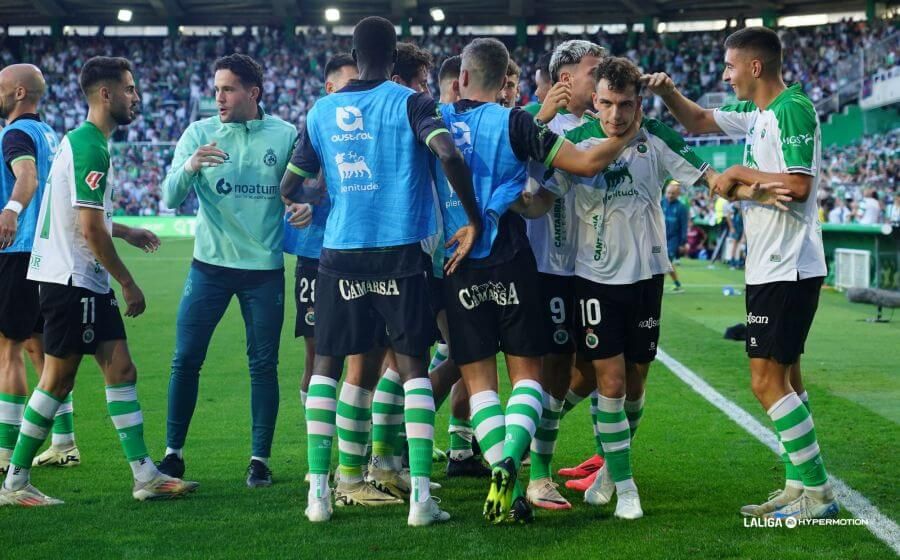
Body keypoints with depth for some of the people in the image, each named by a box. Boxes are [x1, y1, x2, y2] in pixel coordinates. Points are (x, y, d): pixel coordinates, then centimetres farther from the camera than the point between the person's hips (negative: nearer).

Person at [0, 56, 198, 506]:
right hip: (71, 279, -10)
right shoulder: (89, 147, -17)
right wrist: (128, 283, -14)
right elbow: (91, 230, -21)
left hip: (87, 282, 10)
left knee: (121, 370, 6)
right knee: (58, 379, -3)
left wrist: (126, 232, 30)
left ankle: (145, 476, 8)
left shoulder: (83, 141, 15)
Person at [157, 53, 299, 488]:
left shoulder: (284, 135, -3)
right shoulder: (199, 133, -2)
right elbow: (171, 198, -6)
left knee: (263, 366, 5)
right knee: (186, 359, 0)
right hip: (210, 263, 1)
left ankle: (260, 460, 16)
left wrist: (306, 204, -17)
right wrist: (188, 167, -27)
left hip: (265, 268, 0)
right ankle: (173, 453, 13)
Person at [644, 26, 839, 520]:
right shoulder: (759, 117, 14)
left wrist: (738, 173, -13)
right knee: (784, 377, 12)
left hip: (786, 269, -10)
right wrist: (667, 92, 9)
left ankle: (817, 492, -6)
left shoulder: (792, 109, -15)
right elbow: (698, 121, 26)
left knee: (767, 379, -10)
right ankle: (798, 485, 18)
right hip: (772, 268, 10)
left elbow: (798, 185, -24)